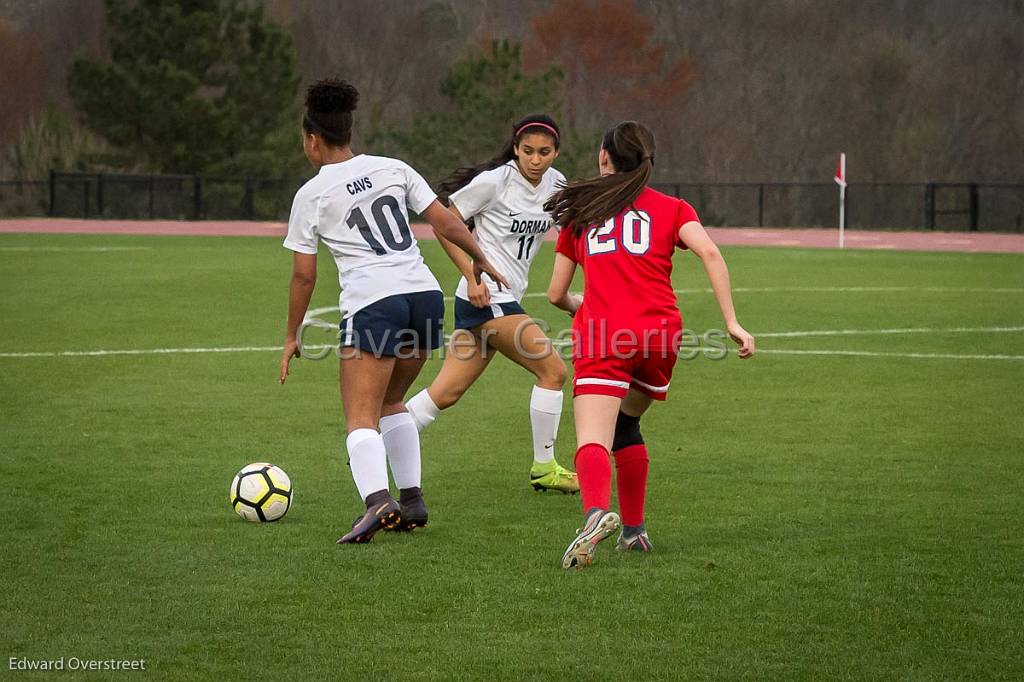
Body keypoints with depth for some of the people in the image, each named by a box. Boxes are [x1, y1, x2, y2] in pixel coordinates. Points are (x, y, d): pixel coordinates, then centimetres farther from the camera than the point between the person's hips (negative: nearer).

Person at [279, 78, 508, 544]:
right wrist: (481, 261, 25)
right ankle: (412, 500, 17)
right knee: (391, 403, 23)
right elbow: (445, 223, 10)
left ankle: (378, 501, -32)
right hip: (425, 295, 5)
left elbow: (303, 275, 5)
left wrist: (291, 337, 14)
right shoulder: (392, 169, 12)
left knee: (361, 418, -8)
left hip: (372, 303, -5)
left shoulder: (310, 196, 3)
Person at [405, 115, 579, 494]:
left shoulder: (555, 184, 8)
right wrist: (473, 277, -14)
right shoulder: (494, 181, -12)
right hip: (488, 297, -7)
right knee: (552, 370, -8)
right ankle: (543, 467, 3)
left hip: (507, 298, 7)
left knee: (447, 392, 6)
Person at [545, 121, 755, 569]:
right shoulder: (671, 208, 18)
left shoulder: (580, 213, 21)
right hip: (659, 330, 2)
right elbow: (709, 253, -2)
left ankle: (596, 512, -43)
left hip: (599, 332, -2)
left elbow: (556, 295, 23)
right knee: (626, 424, 25)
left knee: (593, 439, -14)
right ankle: (633, 530, 24)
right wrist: (732, 323, -4)